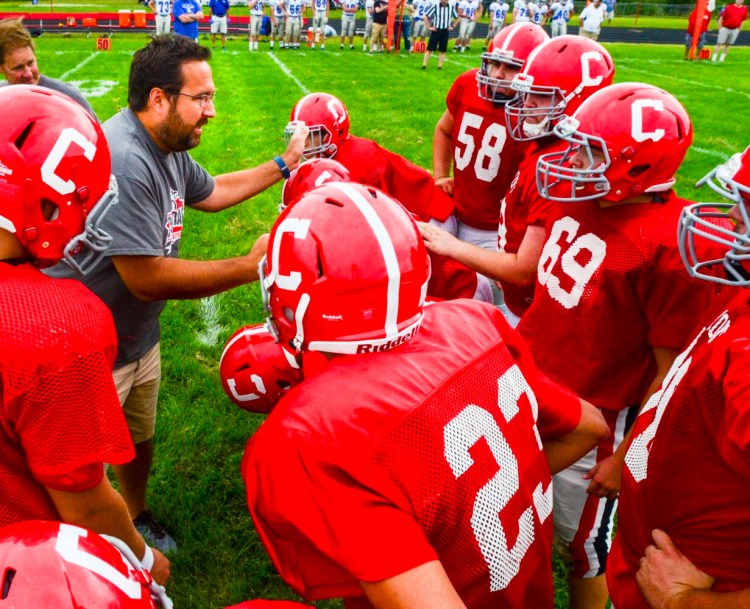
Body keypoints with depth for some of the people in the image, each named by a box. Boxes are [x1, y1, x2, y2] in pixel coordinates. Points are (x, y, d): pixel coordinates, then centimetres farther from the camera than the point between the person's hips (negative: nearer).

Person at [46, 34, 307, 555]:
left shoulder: (168, 148, -1)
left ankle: (138, 518, 51)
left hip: (139, 335, 9)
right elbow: (146, 278, -33)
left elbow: (211, 192, 20)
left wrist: (284, 165, 17)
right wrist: (250, 267, -27)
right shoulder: (121, 161, -33)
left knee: (141, 438, 27)